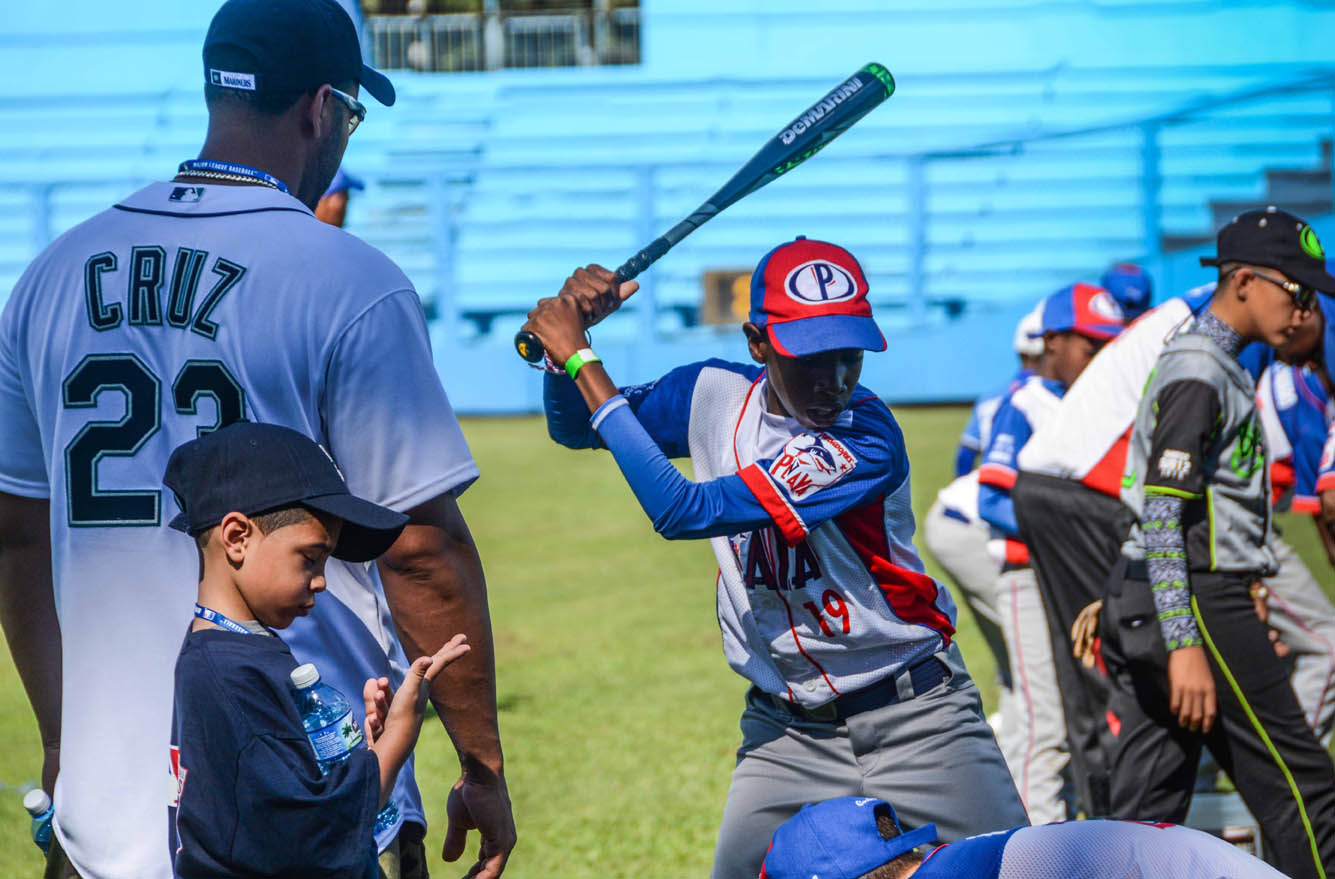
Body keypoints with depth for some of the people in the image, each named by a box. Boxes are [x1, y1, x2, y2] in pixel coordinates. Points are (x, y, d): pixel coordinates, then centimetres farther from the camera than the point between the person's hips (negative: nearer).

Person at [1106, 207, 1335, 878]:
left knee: (1145, 815, 6)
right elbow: (1162, 517, -20)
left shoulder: (1214, 364, 19)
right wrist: (1185, 646, -26)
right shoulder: (1199, 372, -12)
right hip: (1197, 606, -10)